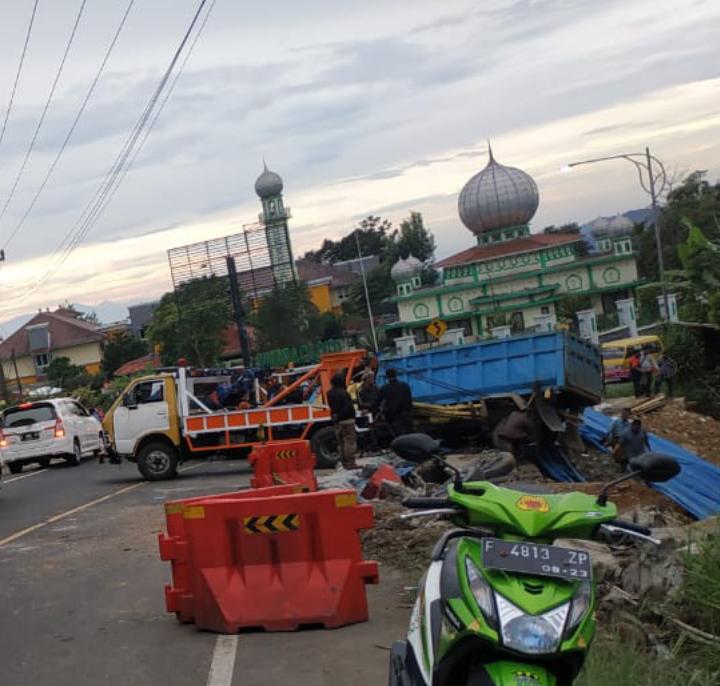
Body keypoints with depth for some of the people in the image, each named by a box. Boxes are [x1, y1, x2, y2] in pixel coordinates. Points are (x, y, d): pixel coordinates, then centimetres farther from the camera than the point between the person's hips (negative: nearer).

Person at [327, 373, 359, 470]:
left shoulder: (330, 394, 9)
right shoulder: (343, 393, -16)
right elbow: (349, 407, -20)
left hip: (337, 421, 8)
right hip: (347, 420, -8)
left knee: (341, 442, 15)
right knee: (350, 441, -7)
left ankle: (345, 462, 20)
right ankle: (350, 462, -10)